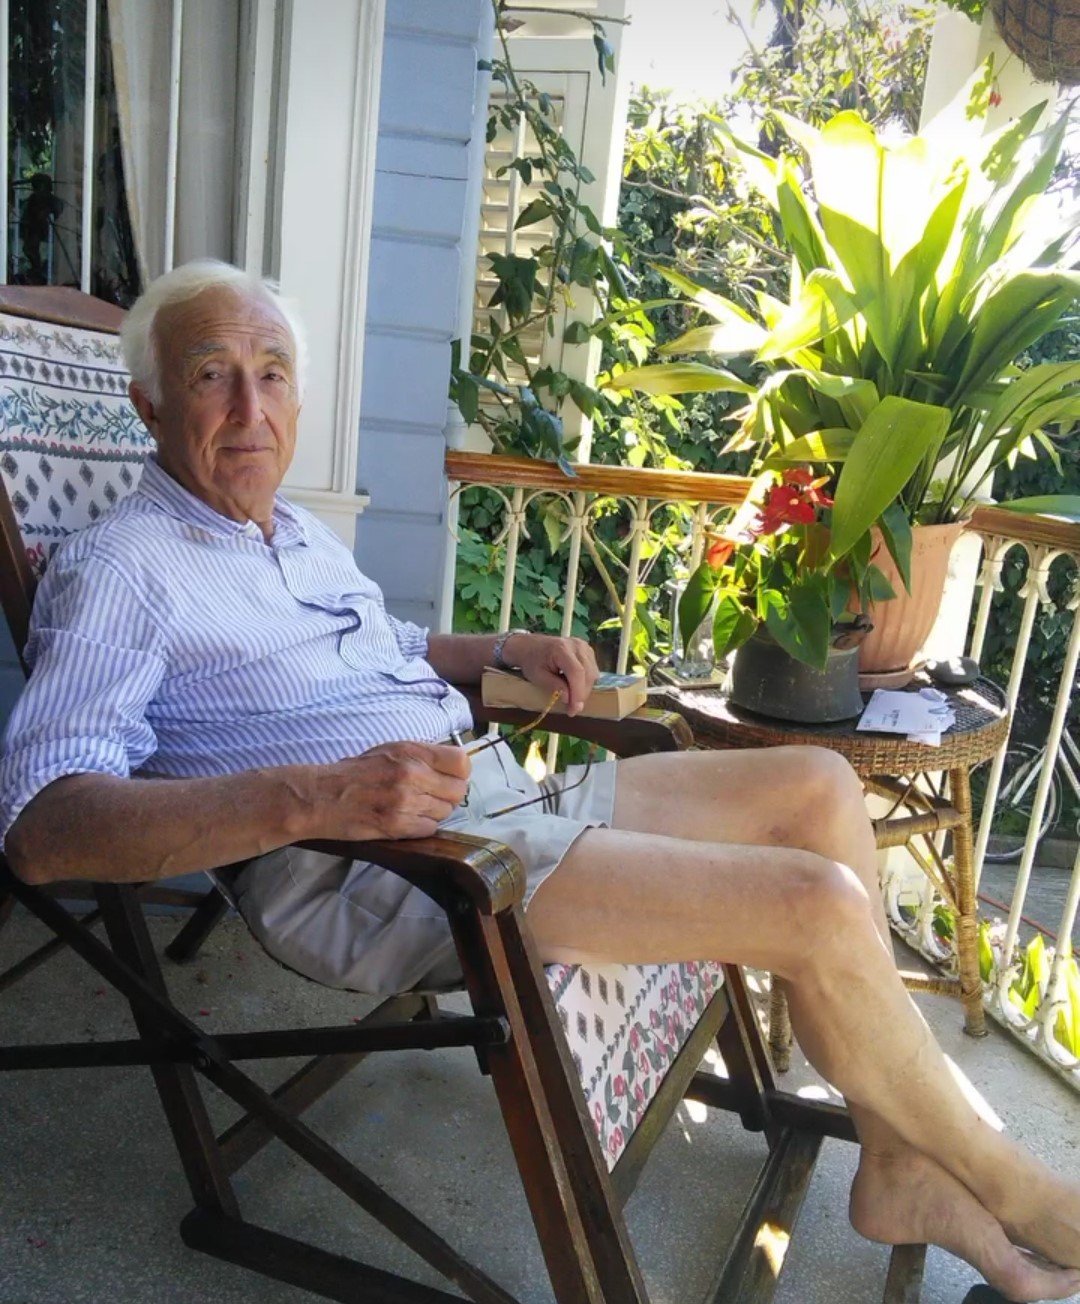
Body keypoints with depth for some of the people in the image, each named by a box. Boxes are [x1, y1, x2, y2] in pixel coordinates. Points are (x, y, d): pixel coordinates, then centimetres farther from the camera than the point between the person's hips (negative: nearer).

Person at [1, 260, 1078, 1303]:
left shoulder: (300, 534, 21)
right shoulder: (119, 572, -5)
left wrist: (505, 649, 16)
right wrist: (313, 796, -32)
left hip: (500, 795, 10)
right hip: (371, 871, -9)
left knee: (819, 786, 5)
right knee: (824, 906, -18)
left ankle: (897, 1173, 13)